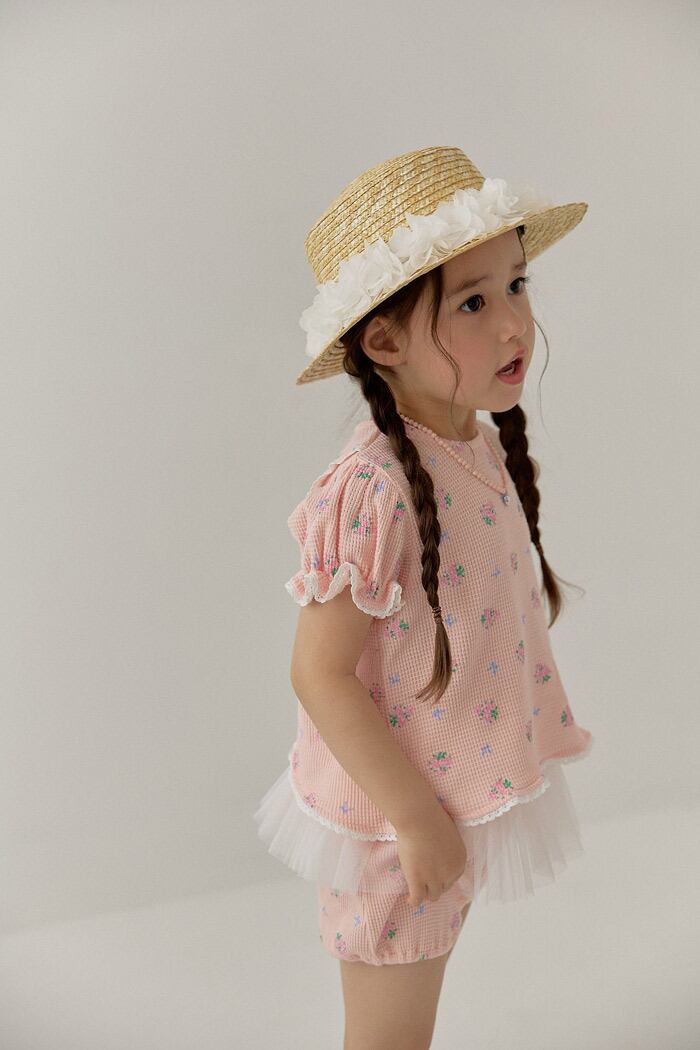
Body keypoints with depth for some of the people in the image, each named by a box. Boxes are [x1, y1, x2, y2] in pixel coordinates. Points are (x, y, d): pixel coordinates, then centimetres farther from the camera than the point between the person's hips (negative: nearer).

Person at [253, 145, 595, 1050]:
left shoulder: (486, 444, -3)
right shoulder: (372, 492, -30)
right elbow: (321, 675, -25)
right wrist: (415, 817, -18)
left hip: (464, 794, 7)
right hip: (394, 815, -7)